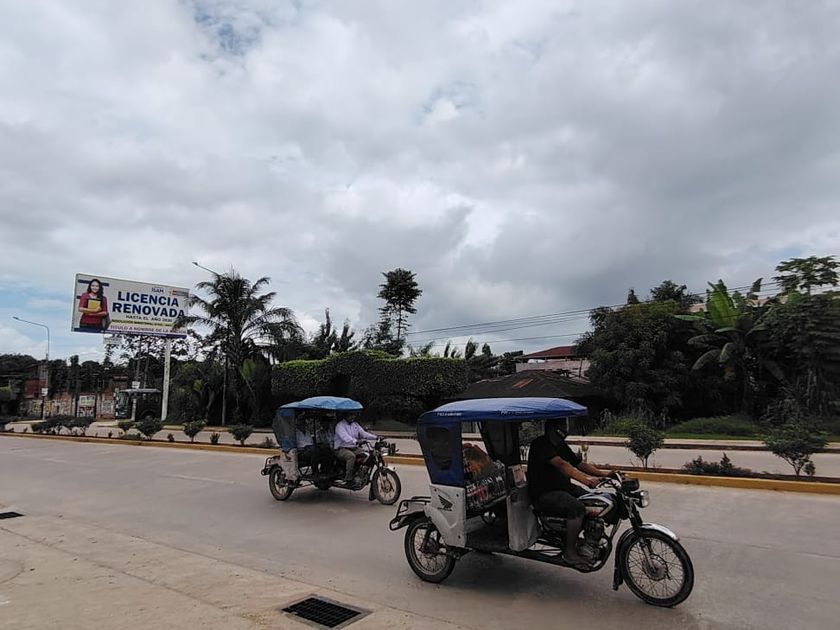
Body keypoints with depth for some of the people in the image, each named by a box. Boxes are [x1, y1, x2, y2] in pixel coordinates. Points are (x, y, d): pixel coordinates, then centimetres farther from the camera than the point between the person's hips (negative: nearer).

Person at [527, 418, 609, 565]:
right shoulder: (541, 444, -16)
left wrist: (604, 474, -1)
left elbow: (580, 463, 11)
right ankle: (570, 551, -13)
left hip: (564, 487, 9)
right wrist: (585, 480, -41)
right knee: (577, 506, -28)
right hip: (544, 494, -9)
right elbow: (561, 464, -30)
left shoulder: (561, 445, 14)